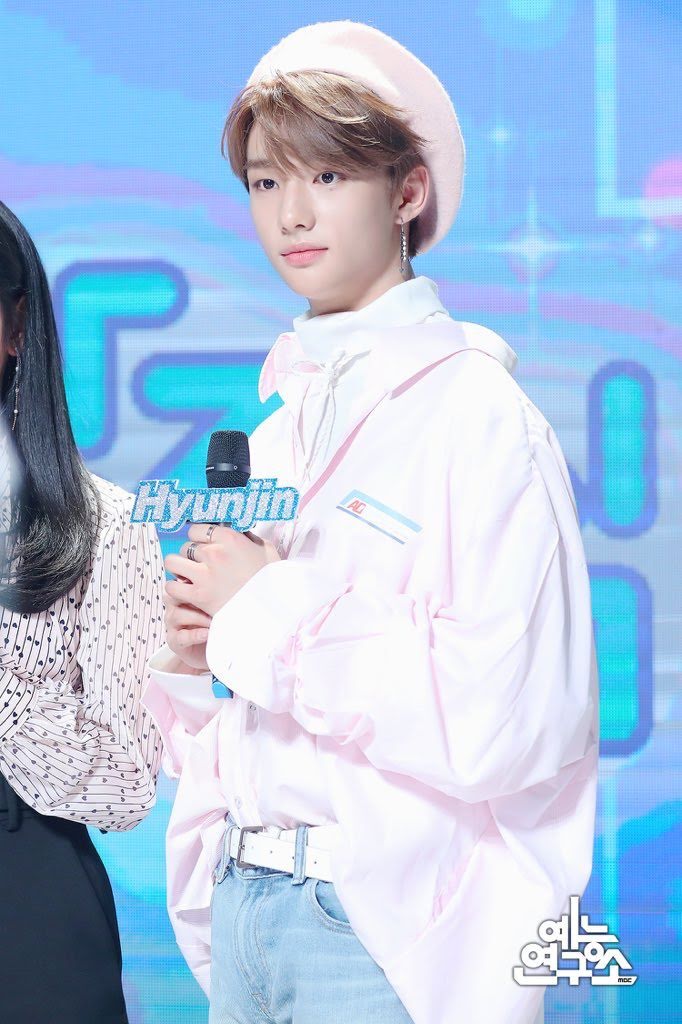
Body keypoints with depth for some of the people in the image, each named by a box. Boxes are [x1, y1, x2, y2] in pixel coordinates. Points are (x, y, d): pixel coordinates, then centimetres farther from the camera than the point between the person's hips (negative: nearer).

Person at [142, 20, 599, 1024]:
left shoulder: (477, 412, -11)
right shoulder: (278, 422, 12)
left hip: (389, 929, -6)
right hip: (240, 899, 7)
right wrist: (194, 651, -2)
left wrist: (270, 612, -15)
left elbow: (509, 721, -22)